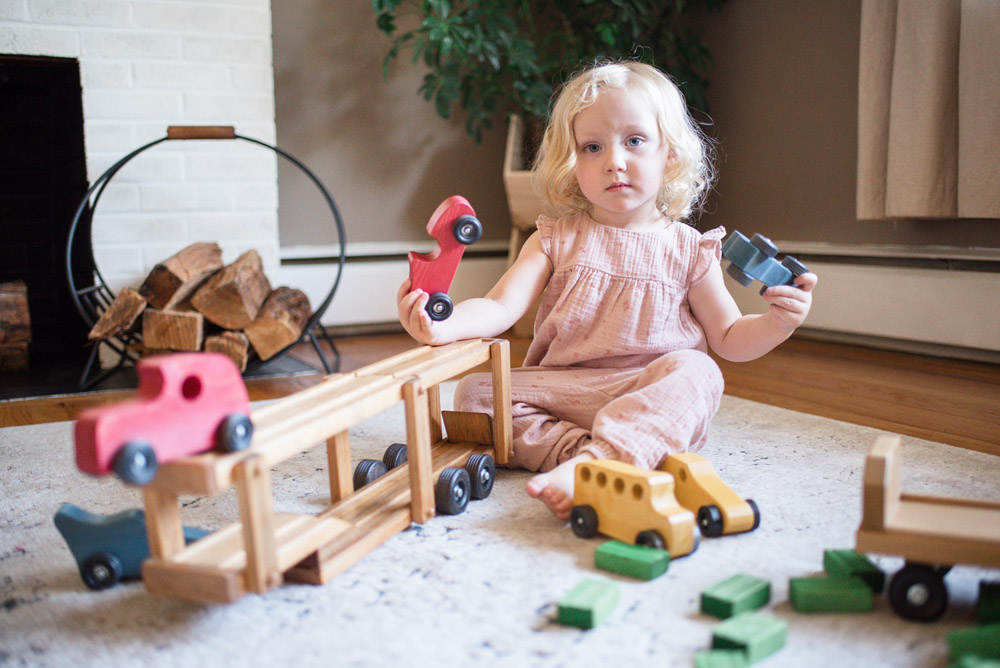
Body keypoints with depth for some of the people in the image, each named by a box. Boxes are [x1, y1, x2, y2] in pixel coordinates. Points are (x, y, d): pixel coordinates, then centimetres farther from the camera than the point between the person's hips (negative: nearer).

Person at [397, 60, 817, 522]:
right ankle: (578, 449, -30)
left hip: (650, 402, -1)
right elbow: (501, 307, -6)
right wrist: (445, 325, -28)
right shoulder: (556, 239, 7)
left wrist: (778, 323, -9)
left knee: (694, 372, -32)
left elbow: (729, 339, 13)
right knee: (475, 392, -18)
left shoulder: (688, 250, 7)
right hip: (560, 392, 1)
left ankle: (591, 465, -47)